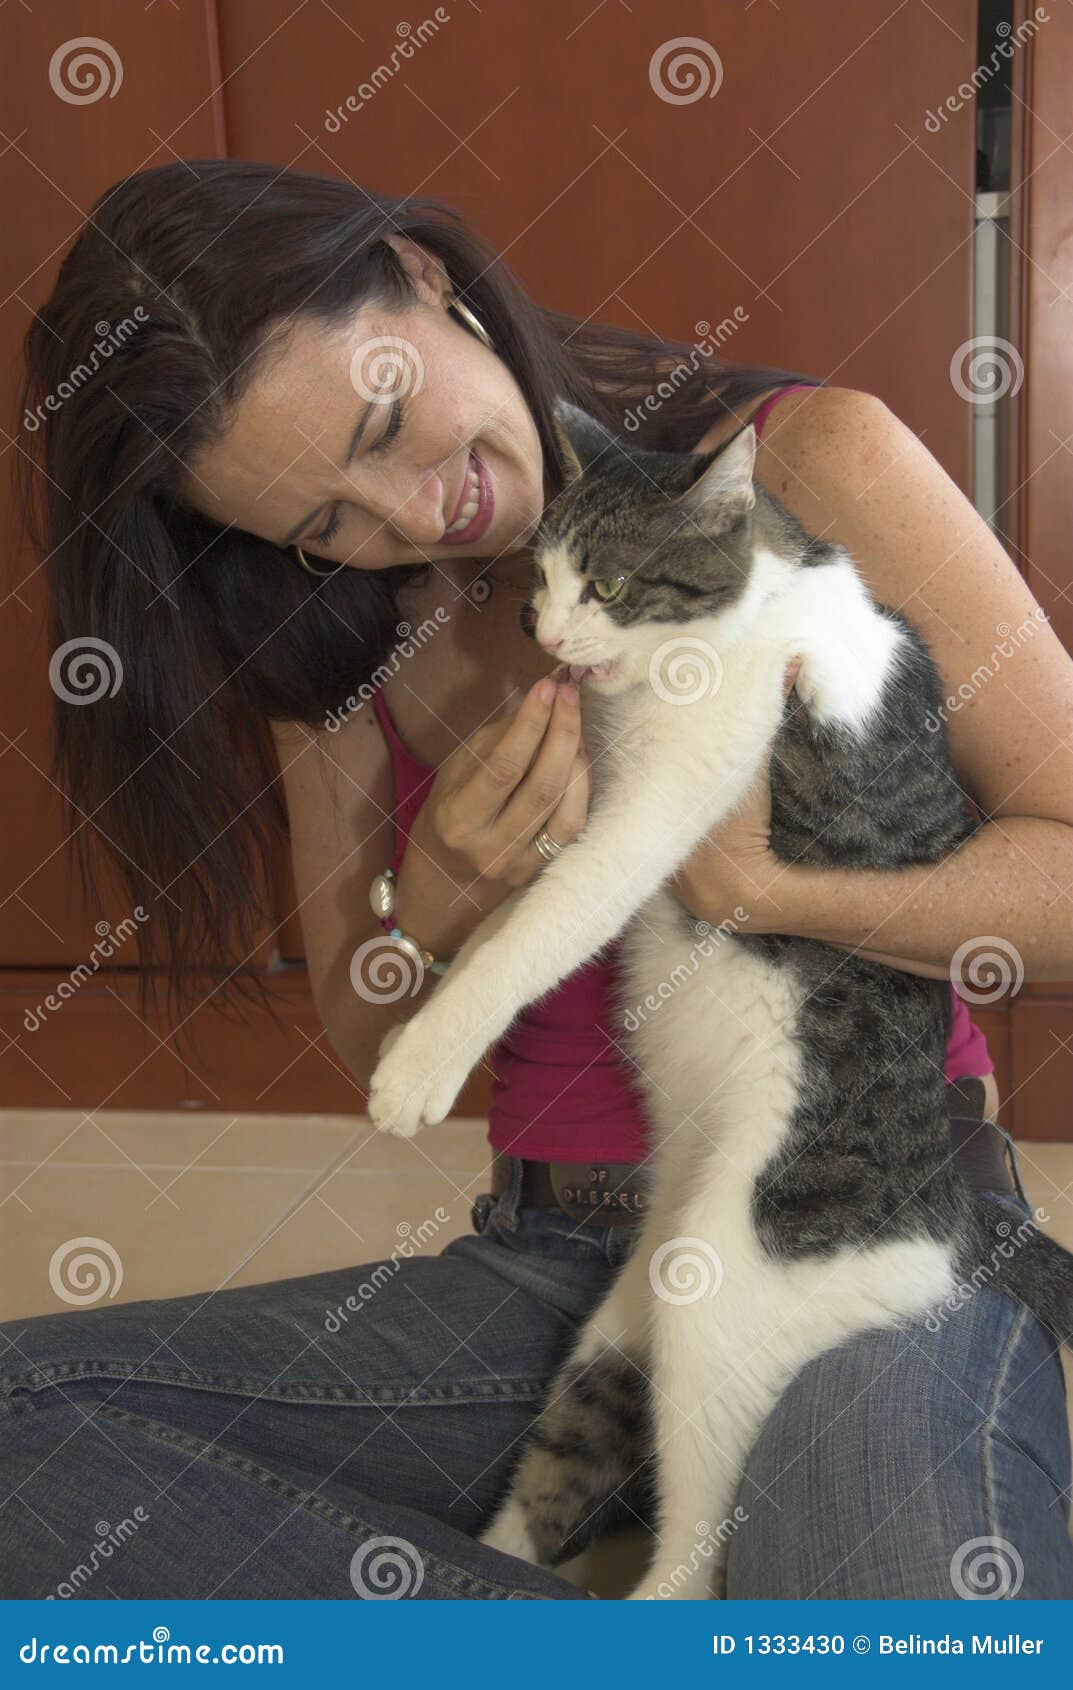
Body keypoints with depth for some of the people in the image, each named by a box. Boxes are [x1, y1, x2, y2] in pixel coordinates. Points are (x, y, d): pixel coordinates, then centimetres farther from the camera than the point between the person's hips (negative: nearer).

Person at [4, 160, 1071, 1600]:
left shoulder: (805, 461, -4)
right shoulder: (339, 642, 8)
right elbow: (375, 1054, 11)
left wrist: (740, 883, -20)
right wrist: (438, 904, -11)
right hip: (546, 1256, 5)